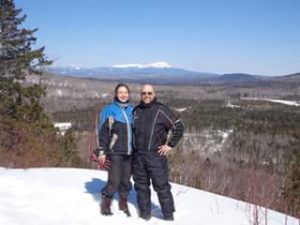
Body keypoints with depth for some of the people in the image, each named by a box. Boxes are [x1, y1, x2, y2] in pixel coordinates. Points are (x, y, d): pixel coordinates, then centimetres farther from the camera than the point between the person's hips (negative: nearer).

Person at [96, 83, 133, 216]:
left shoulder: (132, 110, 11)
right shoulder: (109, 110, -2)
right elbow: (102, 132, -3)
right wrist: (102, 151, -7)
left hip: (129, 152, 4)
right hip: (115, 152, -4)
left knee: (126, 180, 10)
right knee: (114, 180, -7)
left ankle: (123, 203, 26)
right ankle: (105, 204, 12)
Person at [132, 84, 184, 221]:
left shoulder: (161, 110, -4)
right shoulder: (136, 111, 12)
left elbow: (179, 127, -3)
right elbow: (131, 130, 26)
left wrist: (170, 144, -6)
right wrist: (132, 146, 16)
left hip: (156, 155, -5)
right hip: (138, 156, 5)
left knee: (161, 186, -3)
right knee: (141, 186, 11)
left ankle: (168, 215, 8)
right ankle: (145, 213, 23)